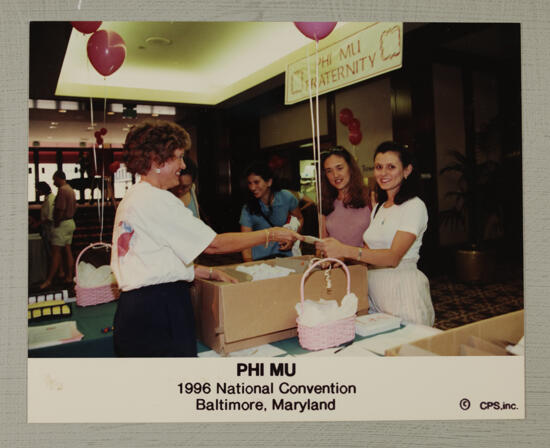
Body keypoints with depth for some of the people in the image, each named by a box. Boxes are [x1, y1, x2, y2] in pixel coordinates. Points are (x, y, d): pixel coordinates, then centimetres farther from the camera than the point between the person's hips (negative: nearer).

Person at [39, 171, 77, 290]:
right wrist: (69, 217, 17)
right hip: (70, 222, 10)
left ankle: (49, 280, -5)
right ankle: (69, 277, 15)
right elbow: (74, 207, 19)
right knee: (67, 250, 12)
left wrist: (56, 223, -14)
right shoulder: (71, 190, 15)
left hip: (62, 223, -10)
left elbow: (61, 209, -21)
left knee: (56, 252, -7)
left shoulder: (62, 190, -16)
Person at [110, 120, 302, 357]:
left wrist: (210, 273, 12)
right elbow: (214, 244, -16)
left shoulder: (131, 198, 16)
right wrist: (271, 235, -8)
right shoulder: (156, 200, -16)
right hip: (158, 309, -10)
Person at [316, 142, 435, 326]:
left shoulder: (414, 206, -10)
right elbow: (369, 249, 12)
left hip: (403, 292, -6)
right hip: (374, 289, 6)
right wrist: (339, 258, -7)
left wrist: (345, 250, -32)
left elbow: (393, 257, -22)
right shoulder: (378, 207, 14)